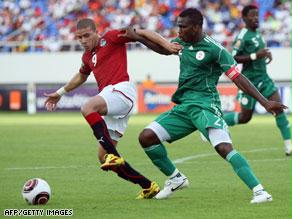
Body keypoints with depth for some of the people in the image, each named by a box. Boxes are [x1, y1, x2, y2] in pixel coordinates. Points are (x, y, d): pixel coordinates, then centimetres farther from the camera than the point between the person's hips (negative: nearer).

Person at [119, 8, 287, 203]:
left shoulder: (215, 49, -12)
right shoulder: (182, 42, 10)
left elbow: (238, 78, -12)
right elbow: (164, 48, 34)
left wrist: (265, 102, -17)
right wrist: (138, 37, 25)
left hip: (205, 106, -7)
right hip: (183, 107, 8)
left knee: (224, 148, -28)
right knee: (146, 137, -2)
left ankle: (259, 191, -31)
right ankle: (176, 179, 15)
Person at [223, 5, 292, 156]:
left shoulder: (257, 33, 10)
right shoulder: (243, 36, -15)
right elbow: (233, 58, -21)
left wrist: (266, 55, 8)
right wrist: (255, 56, -26)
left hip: (263, 78, 7)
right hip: (250, 80, -7)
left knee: (279, 109, -7)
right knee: (245, 117, 4)